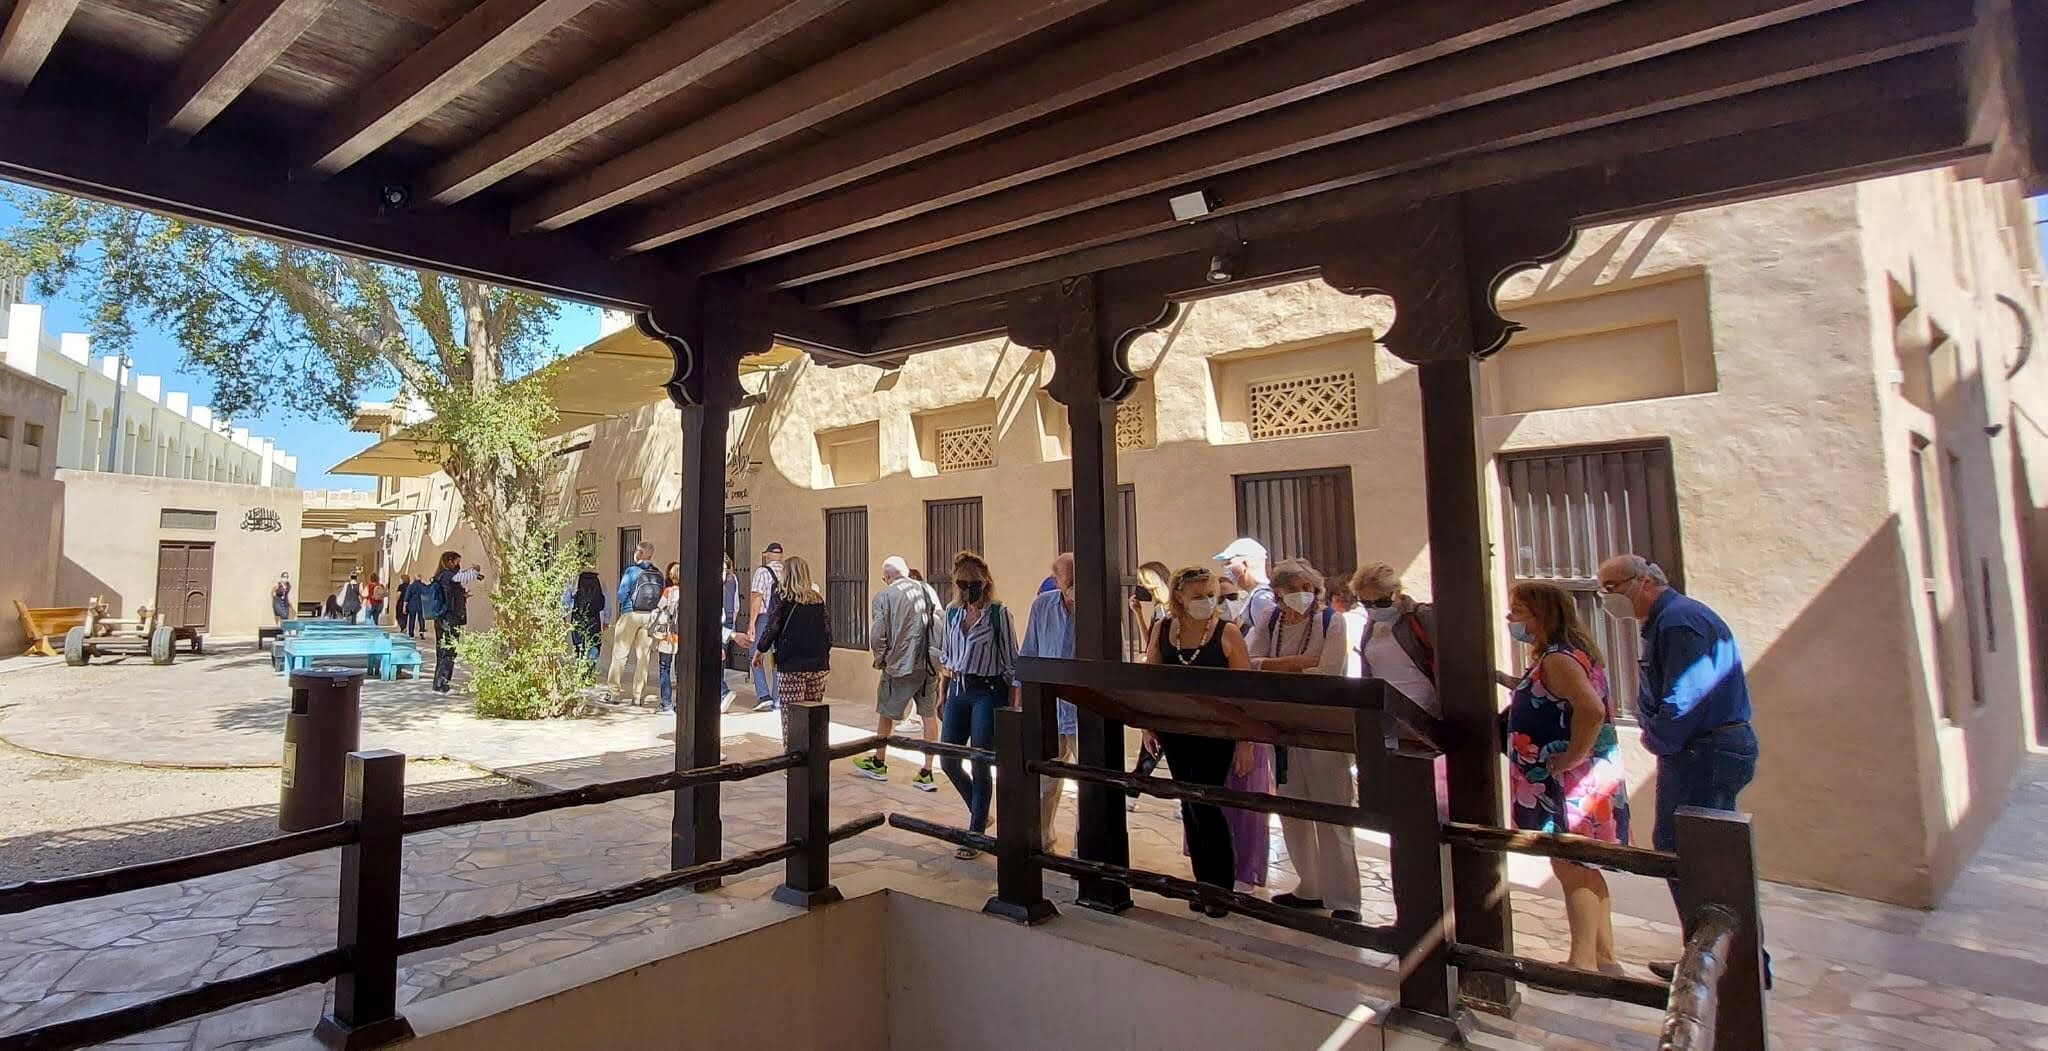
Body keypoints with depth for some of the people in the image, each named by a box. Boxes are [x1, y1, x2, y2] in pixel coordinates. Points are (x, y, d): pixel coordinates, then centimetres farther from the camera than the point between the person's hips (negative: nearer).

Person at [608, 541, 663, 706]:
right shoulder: (659, 574, 5)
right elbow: (663, 598, 4)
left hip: (630, 614, -3)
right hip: (650, 617, 4)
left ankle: (614, 691, 8)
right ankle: (639, 696, 9)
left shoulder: (631, 570, -6)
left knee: (620, 653, 7)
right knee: (644, 655, 7)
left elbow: (621, 595, -8)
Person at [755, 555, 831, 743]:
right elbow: (827, 631, 10)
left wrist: (760, 650, 10)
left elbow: (772, 628, -5)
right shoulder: (818, 599, 8)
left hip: (790, 665, -4)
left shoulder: (782, 598, -4)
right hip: (818, 666, 4)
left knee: (791, 718, 0)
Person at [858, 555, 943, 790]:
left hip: (900, 665, -3)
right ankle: (927, 773, 8)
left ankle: (878, 764, 32)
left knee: (886, 713, 16)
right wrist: (936, 656, 12)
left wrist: (880, 660, 7)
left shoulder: (883, 596, -5)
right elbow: (941, 626, 4)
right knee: (929, 715, 8)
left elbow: (877, 636, -9)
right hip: (931, 664, 3)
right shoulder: (927, 590, 6)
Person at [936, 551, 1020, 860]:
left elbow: (1011, 663, -7)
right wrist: (943, 697, 16)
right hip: (958, 692, 6)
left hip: (988, 693, -6)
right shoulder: (951, 612, 8)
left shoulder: (999, 614, -8)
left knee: (980, 765, -1)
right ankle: (981, 814, 33)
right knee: (948, 762, 9)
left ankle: (974, 834, 14)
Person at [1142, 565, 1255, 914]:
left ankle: (1221, 887, 13)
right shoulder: (1162, 630, 1)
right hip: (1175, 731, 4)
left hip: (1216, 732, -4)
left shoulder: (1227, 632, -9)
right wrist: (1148, 725, 3)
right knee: (1190, 806, 11)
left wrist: (1245, 742, -9)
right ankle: (1203, 883, 26)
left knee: (1205, 804, -6)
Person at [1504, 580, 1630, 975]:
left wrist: (1572, 756, -25)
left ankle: (1584, 963, 11)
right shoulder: (1571, 653, 11)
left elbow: (1592, 709, -36)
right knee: (1585, 870, 18)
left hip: (1570, 785, -10)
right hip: (1585, 781, 10)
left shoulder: (1557, 660, -21)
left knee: (1571, 868, 0)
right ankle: (1604, 958, 28)